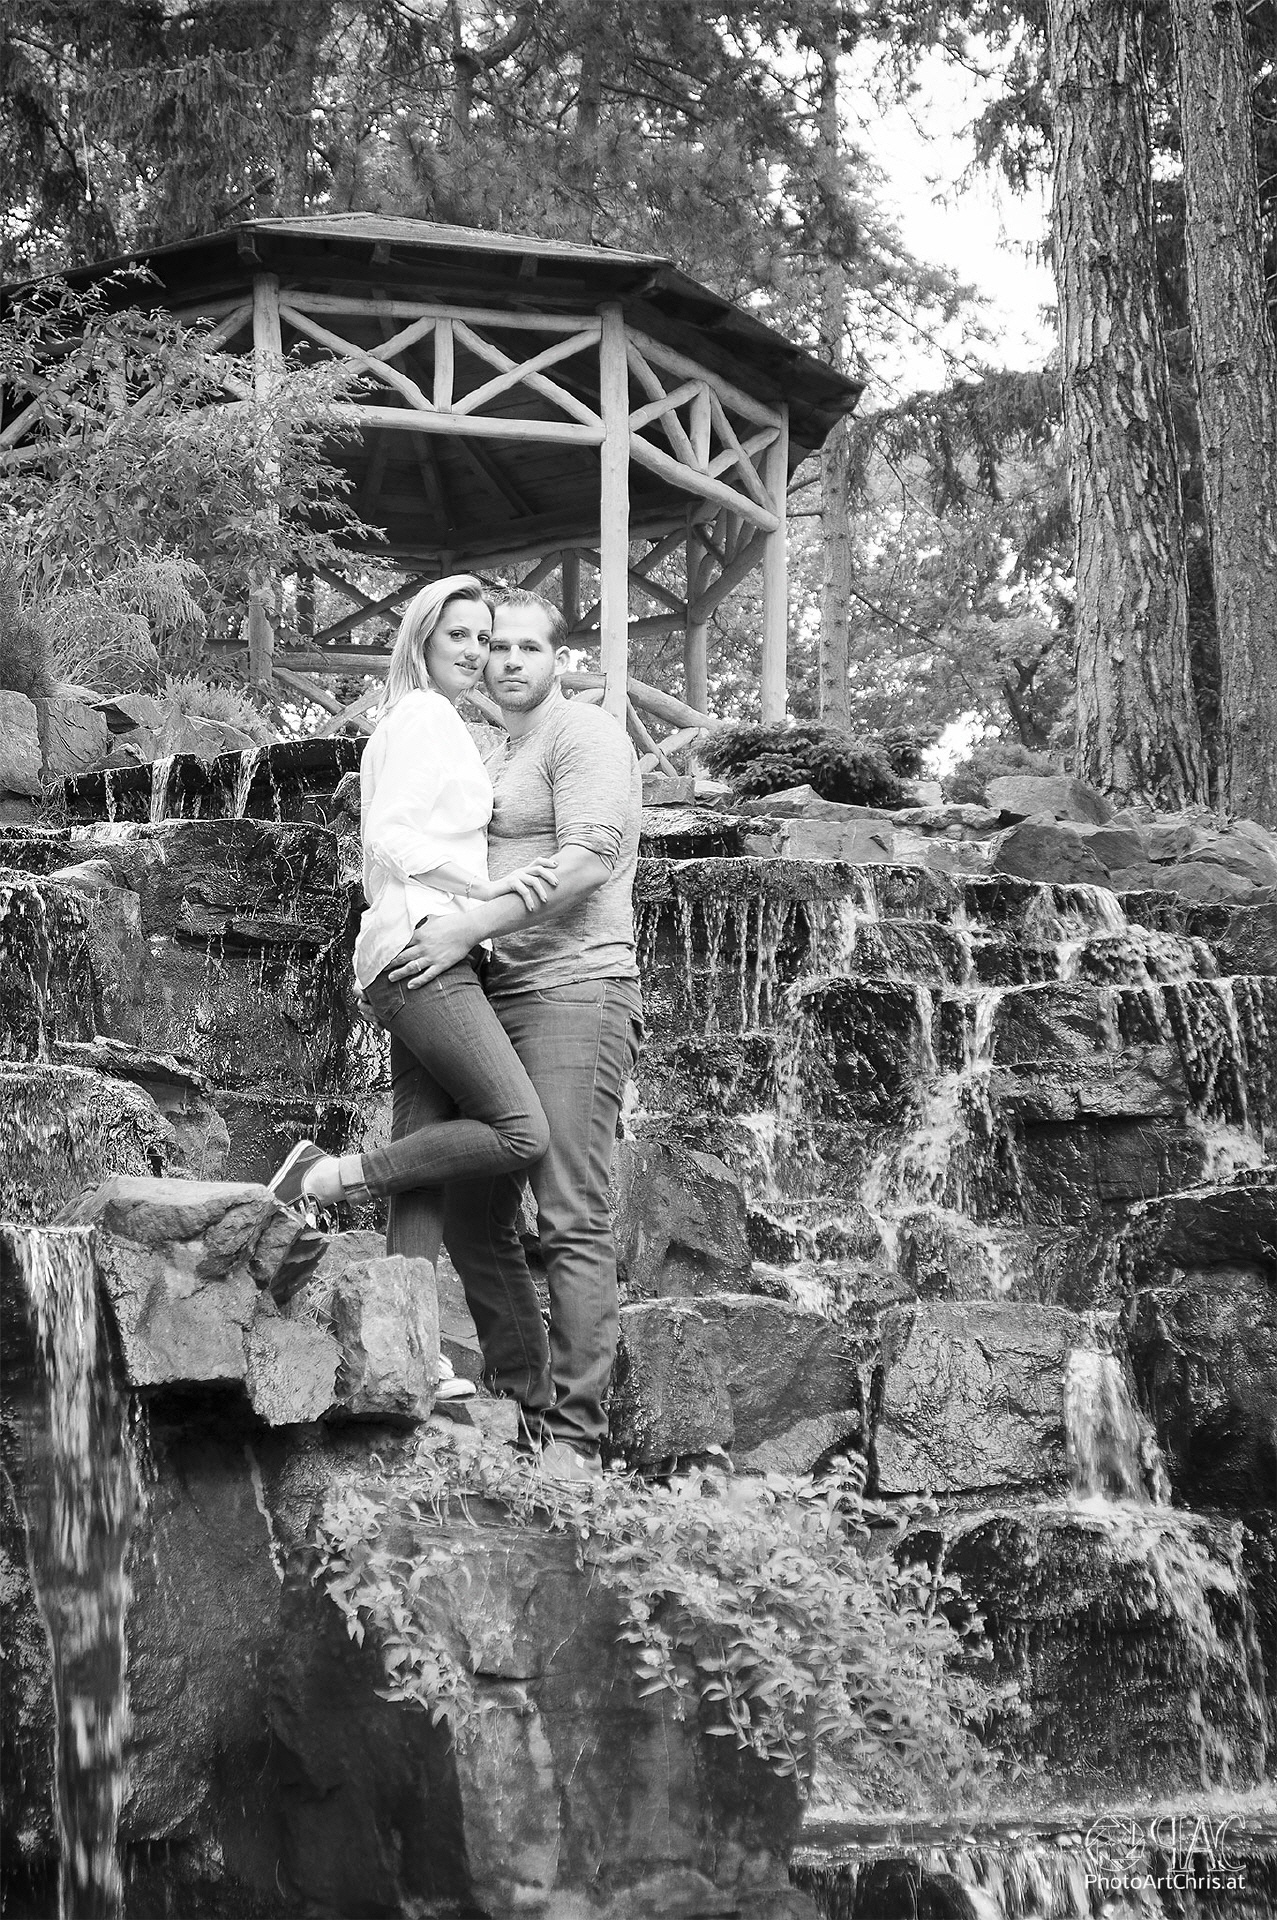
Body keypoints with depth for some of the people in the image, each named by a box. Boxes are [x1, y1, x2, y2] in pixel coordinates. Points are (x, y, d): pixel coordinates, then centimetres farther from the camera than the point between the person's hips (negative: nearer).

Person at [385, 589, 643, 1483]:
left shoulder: (583, 734, -3)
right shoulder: (492, 753, 25)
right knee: (473, 1215, 7)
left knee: (573, 1222, -12)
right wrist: (409, 931, 15)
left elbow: (585, 863, -16)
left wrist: (465, 929, -19)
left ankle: (575, 1438, -14)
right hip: (494, 1003, 9)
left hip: (573, 990, -9)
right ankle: (521, 1408, 16)